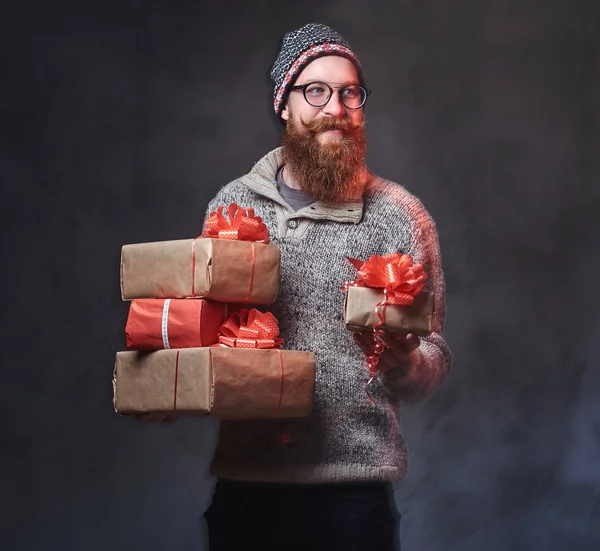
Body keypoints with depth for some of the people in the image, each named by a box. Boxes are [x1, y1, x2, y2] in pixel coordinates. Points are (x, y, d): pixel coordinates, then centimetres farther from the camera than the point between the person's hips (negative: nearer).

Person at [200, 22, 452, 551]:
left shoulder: (400, 215, 0)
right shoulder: (231, 204, 7)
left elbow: (435, 365, 0)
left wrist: (402, 363, -21)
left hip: (353, 491, -2)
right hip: (244, 481, 2)